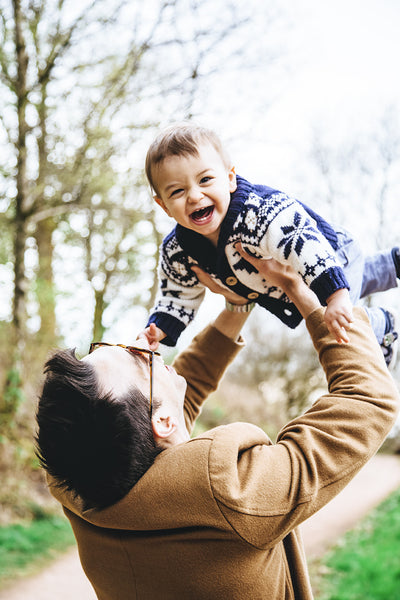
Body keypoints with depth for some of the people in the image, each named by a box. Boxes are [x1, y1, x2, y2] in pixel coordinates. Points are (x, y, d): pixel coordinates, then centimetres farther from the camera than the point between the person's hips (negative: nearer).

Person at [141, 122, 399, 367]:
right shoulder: (177, 253, -24)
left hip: (330, 257, -7)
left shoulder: (260, 209, -45)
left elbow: (305, 244, -54)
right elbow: (180, 295, -7)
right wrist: (158, 330, -21)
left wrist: (336, 296, -65)